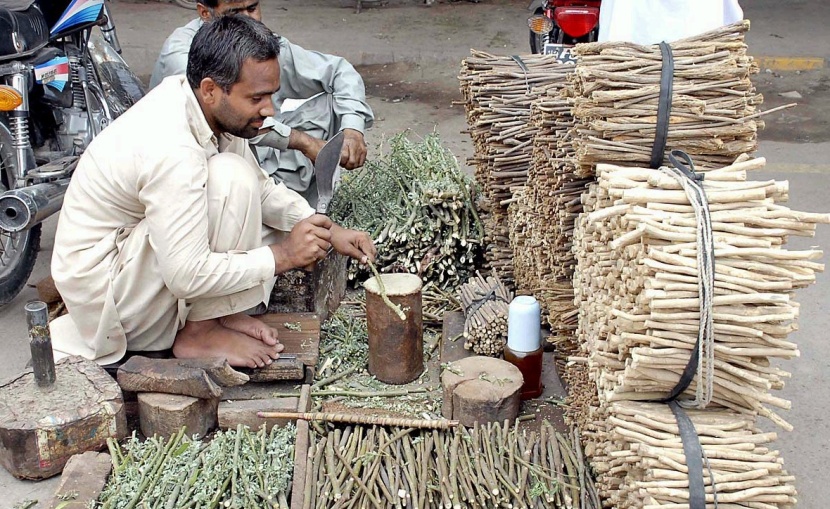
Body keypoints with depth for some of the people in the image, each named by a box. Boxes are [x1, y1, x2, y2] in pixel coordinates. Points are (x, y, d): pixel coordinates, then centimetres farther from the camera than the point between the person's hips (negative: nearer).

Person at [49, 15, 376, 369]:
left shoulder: (212, 108, -5)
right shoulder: (172, 152, -33)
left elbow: (262, 189, 8)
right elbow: (187, 277, -31)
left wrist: (326, 229, -6)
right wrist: (282, 256, -22)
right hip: (101, 286, -9)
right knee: (230, 176, -27)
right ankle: (198, 332, -16)